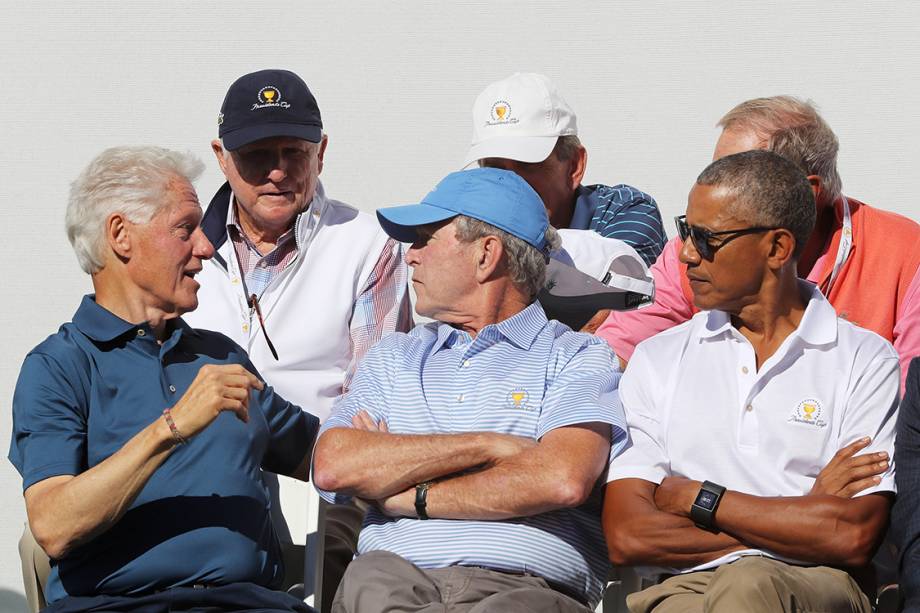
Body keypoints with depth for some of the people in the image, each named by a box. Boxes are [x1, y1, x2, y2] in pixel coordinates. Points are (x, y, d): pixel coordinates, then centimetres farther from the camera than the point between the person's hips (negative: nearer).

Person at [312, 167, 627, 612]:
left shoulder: (579, 357, 14)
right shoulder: (392, 358, 28)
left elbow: (563, 480, -7)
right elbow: (332, 467, 7)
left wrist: (409, 496, 0)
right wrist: (489, 446, 0)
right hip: (396, 574, 2)